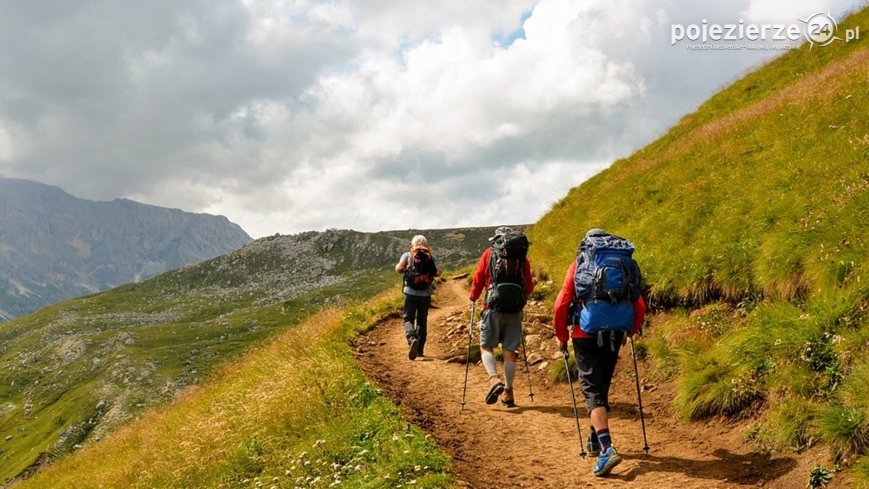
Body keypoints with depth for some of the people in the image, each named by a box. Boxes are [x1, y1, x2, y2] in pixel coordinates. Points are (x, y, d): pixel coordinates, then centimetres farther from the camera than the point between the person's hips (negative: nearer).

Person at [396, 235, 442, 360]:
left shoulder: (407, 255, 1)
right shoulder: (431, 257, 3)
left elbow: (399, 269, -11)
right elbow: (438, 273, -8)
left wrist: (407, 269, 11)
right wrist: (429, 270, 13)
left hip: (410, 292, -2)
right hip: (425, 294, 2)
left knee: (408, 318, 4)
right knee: (422, 321, 14)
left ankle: (412, 339, -26)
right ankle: (420, 350, 17)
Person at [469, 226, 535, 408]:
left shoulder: (489, 253, 4)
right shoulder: (522, 256, 9)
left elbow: (478, 279, 4)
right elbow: (529, 287, 11)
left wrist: (473, 297, 21)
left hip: (494, 307, -2)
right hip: (515, 310, 2)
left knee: (486, 346, 7)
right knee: (510, 350, 9)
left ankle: (494, 379, -17)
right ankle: (508, 392, 12)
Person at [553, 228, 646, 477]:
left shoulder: (578, 265, 4)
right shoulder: (624, 265, 11)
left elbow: (561, 306, -4)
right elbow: (640, 308, 8)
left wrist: (562, 337, 8)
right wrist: (629, 333, 23)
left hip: (586, 335, -3)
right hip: (614, 336, 3)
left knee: (592, 390, -4)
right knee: (602, 387, 20)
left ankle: (607, 448, -21)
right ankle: (594, 440, 34)